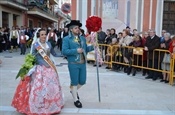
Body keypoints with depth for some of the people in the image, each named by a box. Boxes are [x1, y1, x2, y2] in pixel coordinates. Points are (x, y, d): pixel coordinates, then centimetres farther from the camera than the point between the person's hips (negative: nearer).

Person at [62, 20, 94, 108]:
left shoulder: (83, 38, 13)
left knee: (82, 81, 13)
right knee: (74, 82, 5)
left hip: (83, 63, 6)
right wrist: (76, 51, -21)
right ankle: (76, 100, 22)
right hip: (73, 64, -6)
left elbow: (85, 49, 14)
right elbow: (64, 51, -15)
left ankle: (73, 90, 43)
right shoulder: (67, 39, -7)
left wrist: (92, 46, -4)